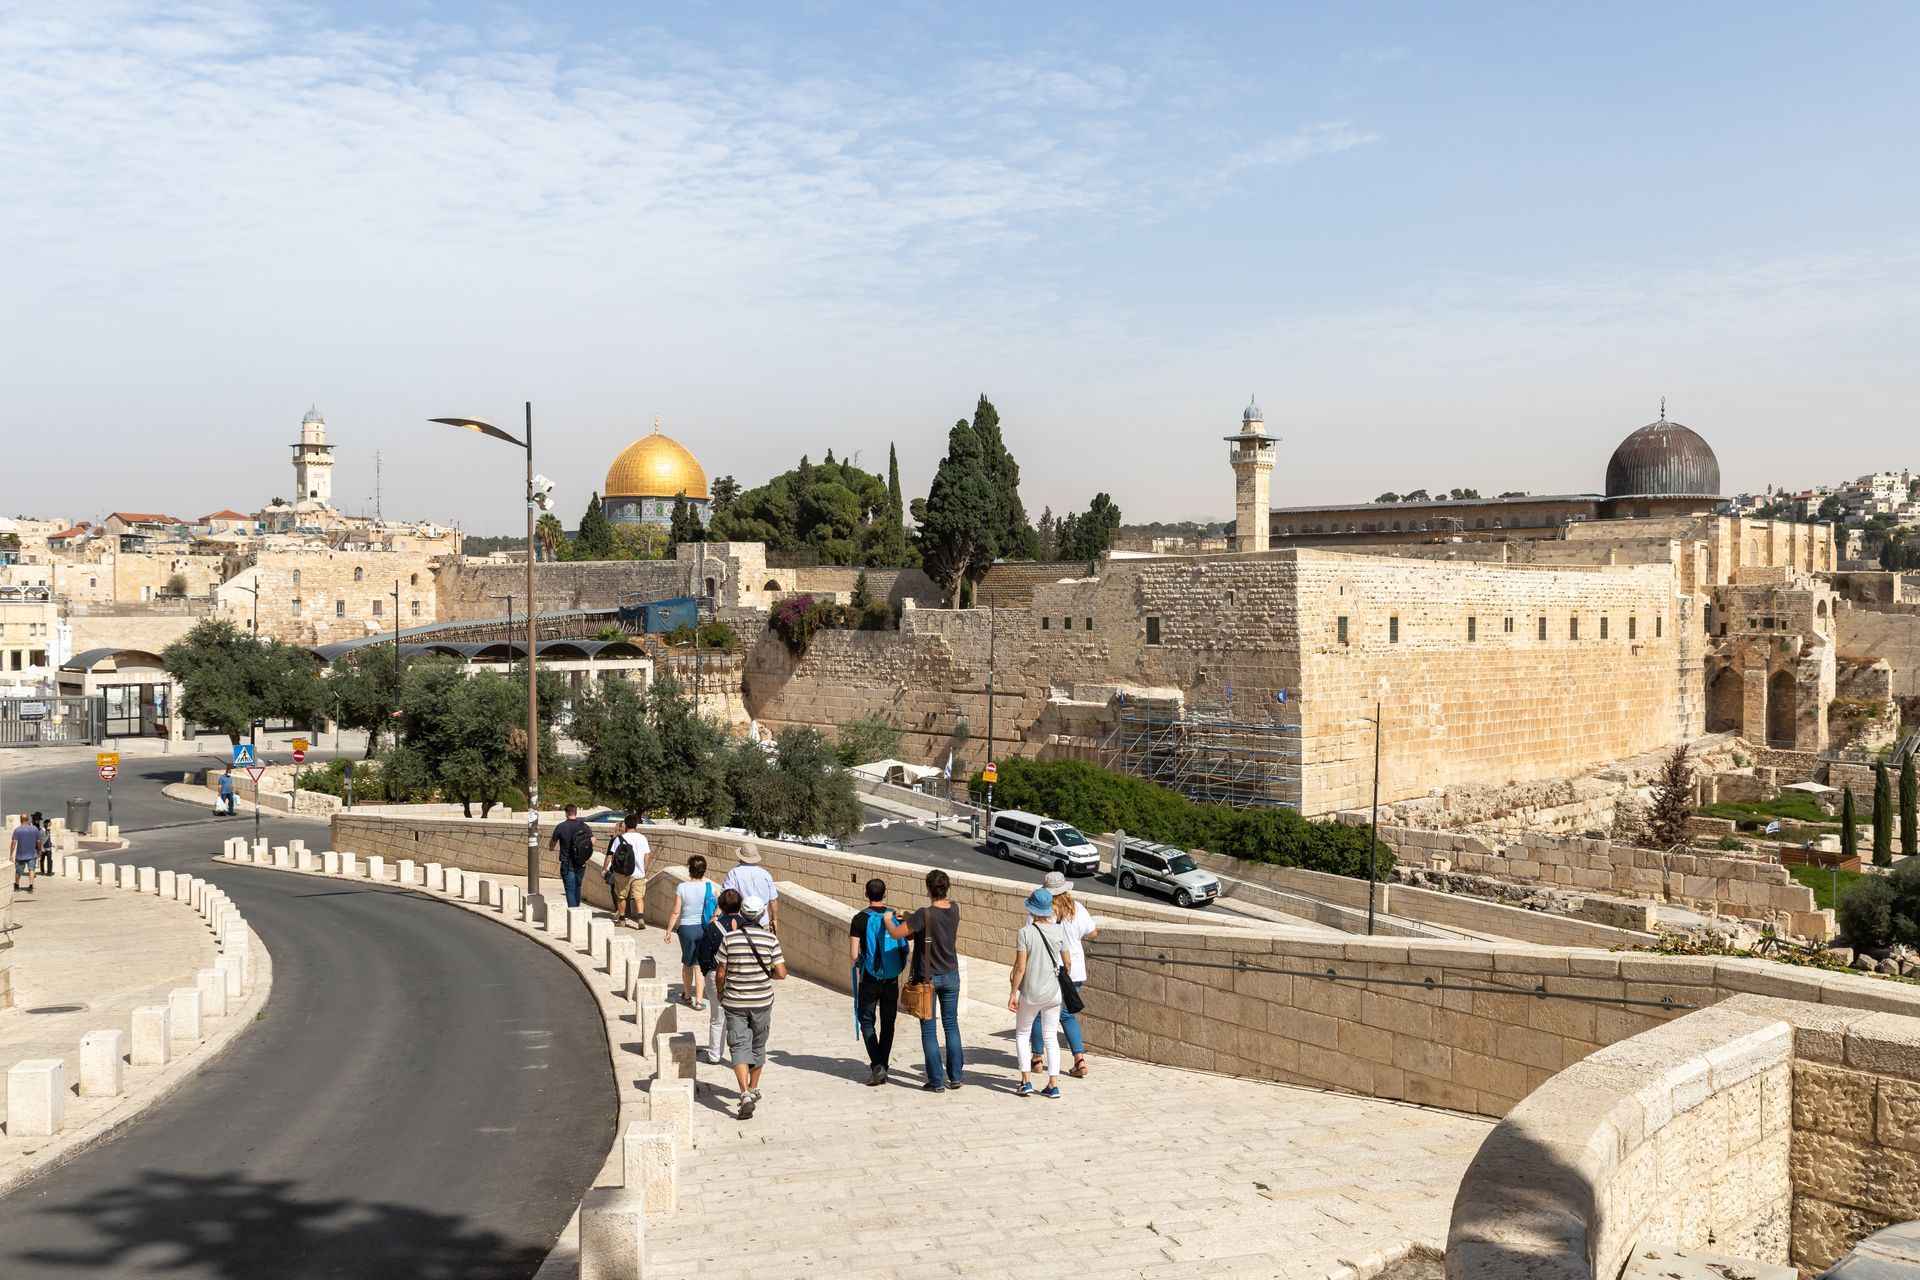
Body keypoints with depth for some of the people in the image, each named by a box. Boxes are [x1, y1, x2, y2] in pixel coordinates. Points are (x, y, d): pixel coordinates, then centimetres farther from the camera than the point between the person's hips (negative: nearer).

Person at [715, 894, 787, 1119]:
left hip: (735, 1001, -1)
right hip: (762, 1001, 1)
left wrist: (720, 992, 16)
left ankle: (745, 1094, -17)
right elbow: (781, 973, -9)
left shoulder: (730, 938, -8)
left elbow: (720, 972, -3)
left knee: (739, 1047, -1)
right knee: (758, 1046, 19)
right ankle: (754, 1089, 32)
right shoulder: (770, 938, -9)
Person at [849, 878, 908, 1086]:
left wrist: (861, 960, 8)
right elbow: (904, 950, 2)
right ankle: (883, 1067, 16)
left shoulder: (860, 919, -10)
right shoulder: (895, 918, -2)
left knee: (867, 1021, 7)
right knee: (887, 1023, 13)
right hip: (891, 980, 3)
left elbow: (854, 954, -13)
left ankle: (876, 1065, -8)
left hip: (869, 980, -3)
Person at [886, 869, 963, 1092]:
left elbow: (896, 933, -17)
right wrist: (908, 918, 14)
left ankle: (936, 1082, 7)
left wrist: (887, 920, 3)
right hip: (951, 975, 5)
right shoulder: (954, 911, -4)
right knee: (951, 1025, 15)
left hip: (927, 977, -5)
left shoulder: (924, 914, -23)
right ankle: (955, 1077, 18)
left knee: (929, 1030, 4)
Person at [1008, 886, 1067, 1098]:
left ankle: (1026, 1081, 8)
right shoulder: (1058, 932, -2)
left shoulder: (1026, 933, -14)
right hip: (1053, 993, 3)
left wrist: (1013, 993, -5)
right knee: (1051, 1037, 12)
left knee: (1022, 1034, 15)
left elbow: (1020, 967, -14)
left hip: (1030, 993, -3)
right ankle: (1053, 1084, 10)